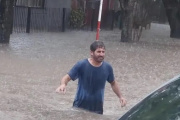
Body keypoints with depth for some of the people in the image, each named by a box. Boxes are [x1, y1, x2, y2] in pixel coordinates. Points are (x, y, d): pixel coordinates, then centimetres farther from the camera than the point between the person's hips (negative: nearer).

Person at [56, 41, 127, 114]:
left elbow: (113, 83, 14)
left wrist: (120, 96, 5)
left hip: (97, 109, 2)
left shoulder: (107, 67, -3)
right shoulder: (81, 65, -13)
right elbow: (67, 77, -11)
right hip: (80, 107, -2)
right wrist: (63, 85, -33)